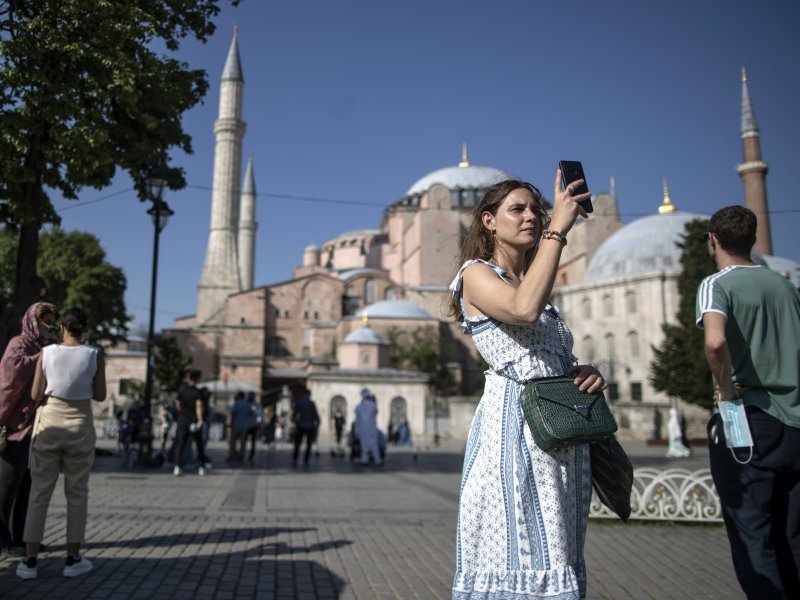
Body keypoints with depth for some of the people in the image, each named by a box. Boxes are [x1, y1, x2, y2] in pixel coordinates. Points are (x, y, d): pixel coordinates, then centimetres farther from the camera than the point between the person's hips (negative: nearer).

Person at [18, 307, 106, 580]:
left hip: (48, 423, 1)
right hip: (79, 426, -1)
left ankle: (30, 560, 8)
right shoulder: (94, 355, -6)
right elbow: (100, 396, 0)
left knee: (39, 491, 8)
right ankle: (73, 559, 13)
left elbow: (36, 395, -2)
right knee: (76, 492, 8)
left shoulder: (47, 353, -4)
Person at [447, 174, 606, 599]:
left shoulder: (536, 283, 22)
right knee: (517, 556, -5)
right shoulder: (477, 274, -1)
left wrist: (585, 373, 3)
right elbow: (524, 310, -23)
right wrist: (558, 229, -16)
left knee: (556, 559, 10)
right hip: (514, 422, -7)